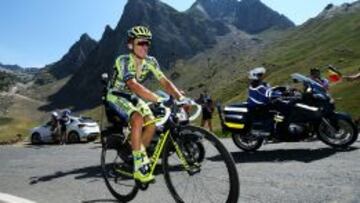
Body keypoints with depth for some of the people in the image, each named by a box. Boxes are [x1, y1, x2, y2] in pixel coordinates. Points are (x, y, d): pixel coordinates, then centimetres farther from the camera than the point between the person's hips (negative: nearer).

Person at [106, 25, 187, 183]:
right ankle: (139, 166, -22)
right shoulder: (124, 61, -27)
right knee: (137, 119, -31)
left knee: (151, 123, -16)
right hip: (116, 96, -6)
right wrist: (158, 99, -54)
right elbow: (133, 85, -43)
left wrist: (180, 97, -33)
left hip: (132, 97, 6)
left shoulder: (150, 61, -10)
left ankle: (139, 158, 5)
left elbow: (165, 82, -16)